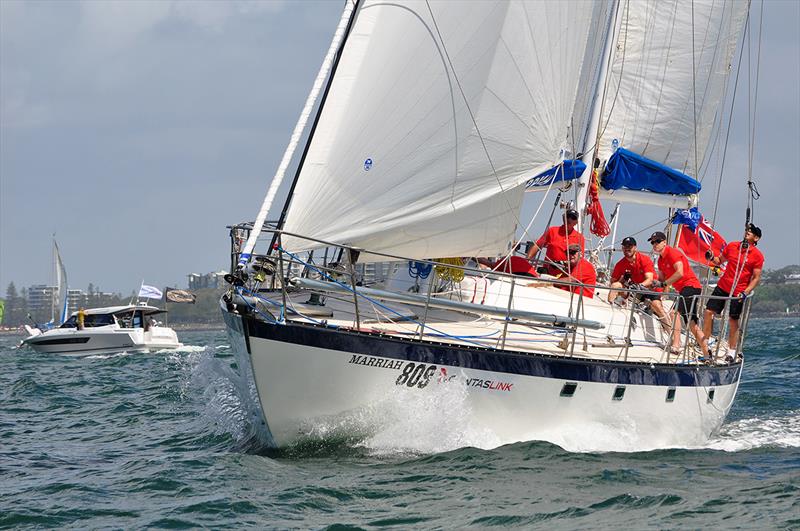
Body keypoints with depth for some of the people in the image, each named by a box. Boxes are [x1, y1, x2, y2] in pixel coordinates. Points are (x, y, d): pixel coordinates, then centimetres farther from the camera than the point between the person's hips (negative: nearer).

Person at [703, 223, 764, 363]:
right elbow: (720, 260, 17)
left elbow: (756, 278, -7)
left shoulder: (757, 256, -7)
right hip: (722, 287, 4)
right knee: (709, 311, 0)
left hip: (738, 292, -4)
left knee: (733, 320, 2)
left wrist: (745, 293, -17)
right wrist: (712, 258, -6)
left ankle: (732, 351, 12)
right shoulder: (732, 246, 5)